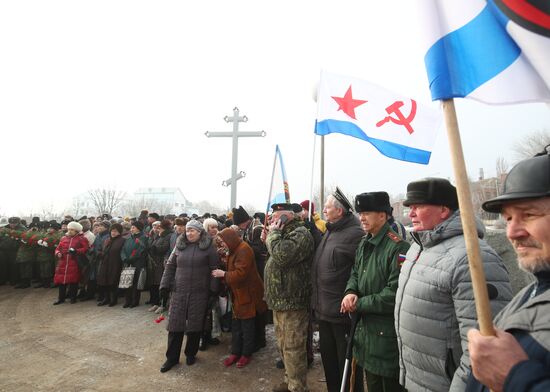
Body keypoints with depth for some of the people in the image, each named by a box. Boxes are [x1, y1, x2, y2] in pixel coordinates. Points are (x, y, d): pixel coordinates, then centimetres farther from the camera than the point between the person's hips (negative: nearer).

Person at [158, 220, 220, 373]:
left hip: (199, 293, -3)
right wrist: (165, 285, 5)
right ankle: (172, 357, 21)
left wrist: (213, 288, -7)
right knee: (175, 324, 6)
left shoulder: (208, 246, -3)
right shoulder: (180, 245, 7)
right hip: (179, 291, 3)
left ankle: (191, 353, 28)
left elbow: (214, 268, -3)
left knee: (195, 325, 8)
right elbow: (170, 266, 12)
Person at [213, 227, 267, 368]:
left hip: (247, 293, -9)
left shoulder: (244, 250, -21)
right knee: (236, 325, 14)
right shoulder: (234, 250, 12)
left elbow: (240, 274, -26)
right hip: (238, 293, 9)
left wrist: (223, 274, -15)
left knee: (247, 326, 5)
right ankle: (235, 352, 26)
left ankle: (246, 354, 20)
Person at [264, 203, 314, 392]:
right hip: (280, 300, 10)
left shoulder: (300, 234, -16)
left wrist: (274, 233, -14)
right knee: (284, 346, 21)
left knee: (293, 348, 1)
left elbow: (282, 255, -30)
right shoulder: (284, 234, 15)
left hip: (292, 301, -10)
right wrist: (273, 234, 8)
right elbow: (274, 255, 23)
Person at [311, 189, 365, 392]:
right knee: (328, 355, 22)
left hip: (341, 310, -9)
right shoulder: (329, 232, 10)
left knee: (346, 359, 8)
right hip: (324, 308, 9)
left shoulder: (354, 234, -19)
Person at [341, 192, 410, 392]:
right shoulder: (364, 243, 8)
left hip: (387, 335, -8)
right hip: (365, 328, 8)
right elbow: (355, 273, 16)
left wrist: (358, 304, -17)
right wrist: (351, 292, -6)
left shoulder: (398, 247, -22)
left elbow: (394, 295, -26)